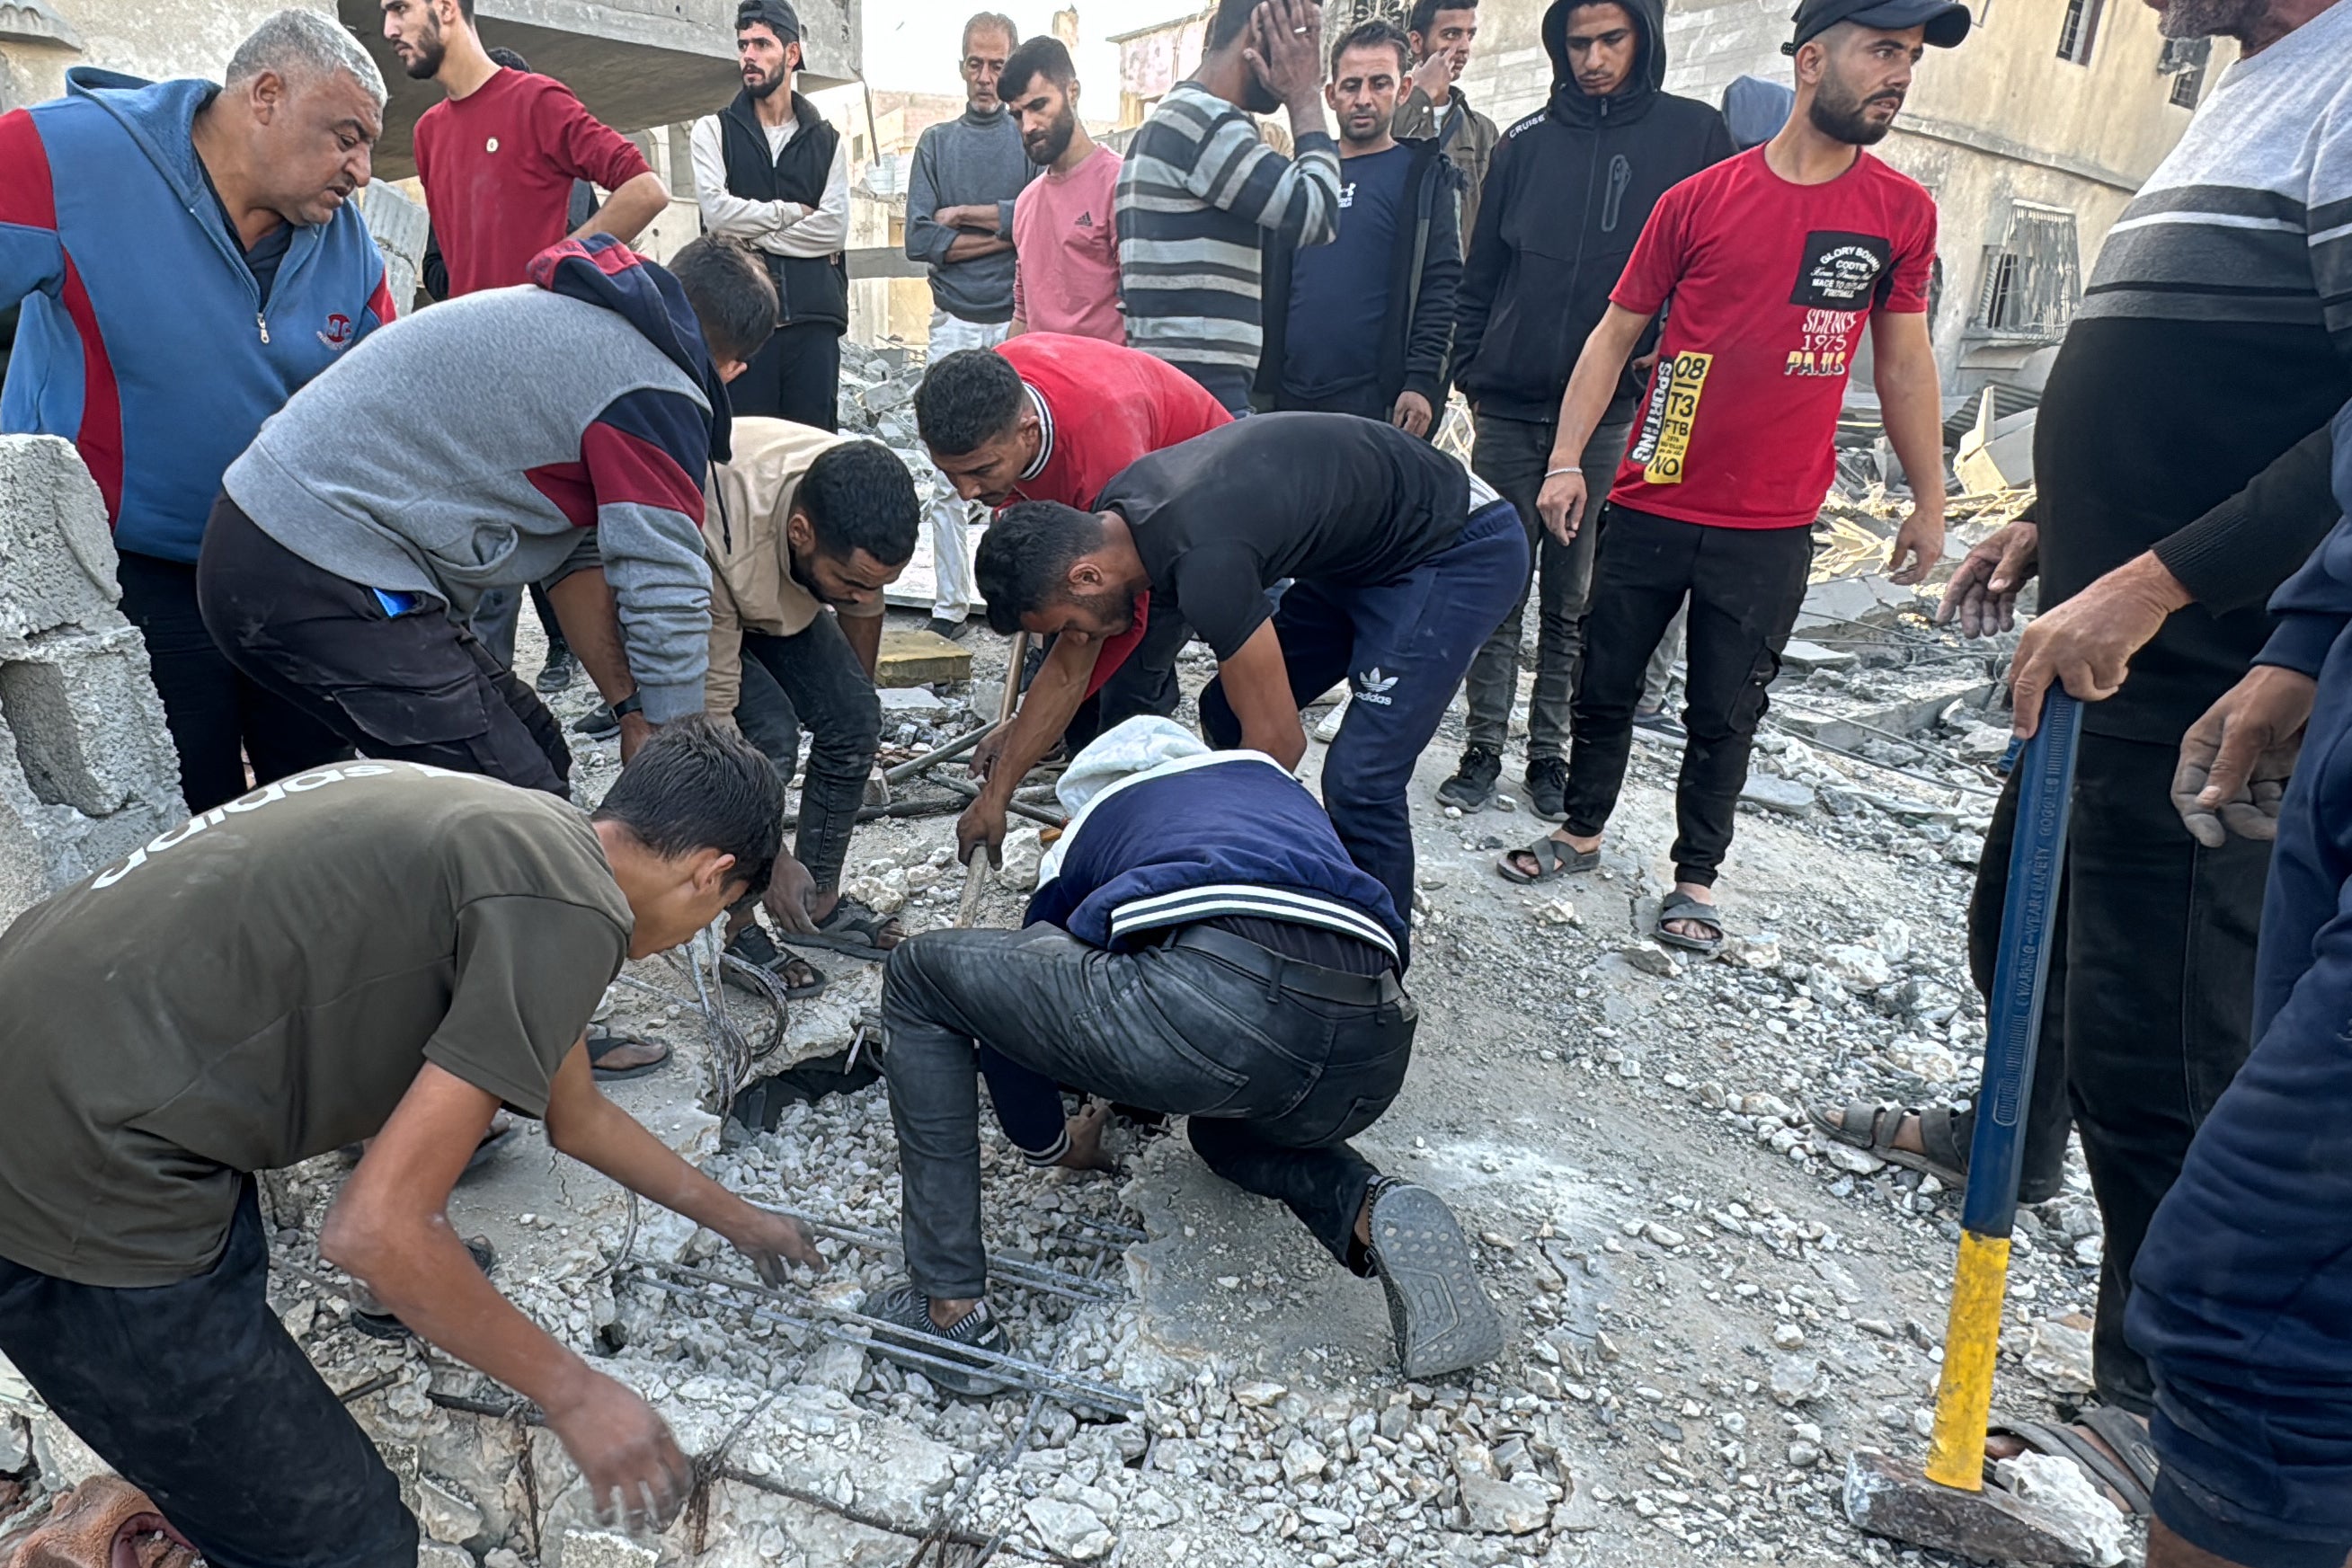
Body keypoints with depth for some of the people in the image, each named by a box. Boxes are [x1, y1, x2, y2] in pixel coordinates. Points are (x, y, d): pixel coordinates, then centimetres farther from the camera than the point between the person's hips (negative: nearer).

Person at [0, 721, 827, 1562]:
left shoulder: (518, 830, 10)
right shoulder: (572, 914, -18)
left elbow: (578, 1118, 24)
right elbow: (378, 1228, -19)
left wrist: (738, 1219, 37)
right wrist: (575, 1395, -5)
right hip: (79, 1191, -9)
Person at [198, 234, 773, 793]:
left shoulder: (560, 311, 17)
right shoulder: (655, 391, -12)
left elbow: (576, 554, 15)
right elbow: (668, 595, -14)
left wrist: (632, 708, 10)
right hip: (322, 583, -10)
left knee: (537, 752, 13)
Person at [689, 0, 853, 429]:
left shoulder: (828, 140, 14)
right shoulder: (713, 131, 12)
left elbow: (833, 229, -1)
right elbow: (717, 212, -4)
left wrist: (752, 234, -4)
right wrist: (793, 212, 0)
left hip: (814, 317, 1)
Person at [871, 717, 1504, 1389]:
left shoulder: (1088, 823, 31)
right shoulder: (1270, 775, 38)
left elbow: (1016, 999, 37)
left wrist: (1048, 1143, 56)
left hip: (1209, 999, -5)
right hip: (1371, 1051, 5)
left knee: (919, 974, 18)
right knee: (1229, 1124, 41)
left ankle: (952, 1310, 14)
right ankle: (1372, 1212, 8)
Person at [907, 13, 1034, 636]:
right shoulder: (937, 142, 16)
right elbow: (918, 239, 3)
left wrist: (961, 216, -4)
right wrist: (1002, 235, -4)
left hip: (1018, 323, -2)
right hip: (955, 324, 2)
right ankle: (949, 604, 2)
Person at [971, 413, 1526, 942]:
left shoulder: (1204, 564, -35)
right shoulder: (1112, 516, -7)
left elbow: (1278, 741, -25)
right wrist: (995, 797, 11)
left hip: (1459, 549, -9)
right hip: (1359, 551, 9)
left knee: (1359, 778, -19)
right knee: (1227, 716, 7)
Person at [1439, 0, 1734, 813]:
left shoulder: (1694, 135, 4)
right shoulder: (1528, 142, 10)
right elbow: (1482, 272, 14)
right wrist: (1470, 367, 7)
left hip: (1613, 417, -2)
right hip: (1508, 409, 2)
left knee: (1574, 600, 4)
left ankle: (1549, 750, 15)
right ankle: (1484, 747, 11)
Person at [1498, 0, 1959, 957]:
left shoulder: (1902, 213, 4)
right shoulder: (1699, 199, -1)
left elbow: (1903, 364, 11)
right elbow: (1615, 334, 3)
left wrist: (1929, 502, 12)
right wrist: (1566, 462, -5)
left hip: (1771, 529, 1)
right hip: (1652, 507, 0)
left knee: (1724, 716, 7)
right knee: (1606, 687, 10)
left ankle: (1696, 878, 23)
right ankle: (1581, 831, 31)